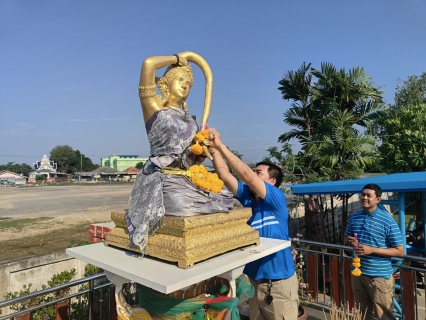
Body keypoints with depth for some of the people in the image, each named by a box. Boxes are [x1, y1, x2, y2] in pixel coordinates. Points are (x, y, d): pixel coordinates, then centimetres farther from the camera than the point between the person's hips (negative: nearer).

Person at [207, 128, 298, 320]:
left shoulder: (277, 198, -15)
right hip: (253, 278, 6)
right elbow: (225, 175, -7)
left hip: (279, 280, -6)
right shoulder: (247, 197, 1)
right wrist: (213, 148, -17)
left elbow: (246, 176, -27)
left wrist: (221, 146, -26)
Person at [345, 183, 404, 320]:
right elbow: (348, 239, 17)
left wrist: (372, 250, -22)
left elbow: (400, 251, -12)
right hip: (357, 272, 5)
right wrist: (351, 242, -8)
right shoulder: (354, 217, 3)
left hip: (380, 275, -5)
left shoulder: (387, 220, -13)